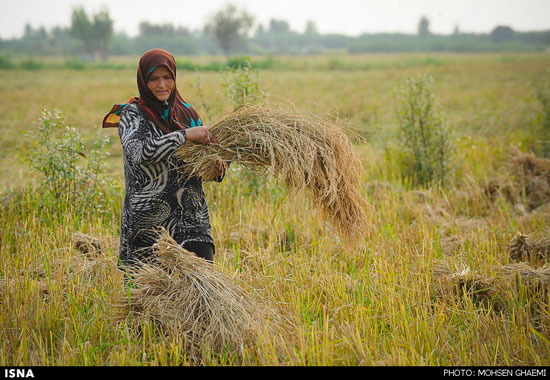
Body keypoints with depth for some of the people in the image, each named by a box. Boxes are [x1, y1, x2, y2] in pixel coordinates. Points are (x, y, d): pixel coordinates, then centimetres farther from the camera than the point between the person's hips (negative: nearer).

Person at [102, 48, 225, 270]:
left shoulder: (186, 112, 11)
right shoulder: (132, 114, -3)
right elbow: (139, 152, -23)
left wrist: (217, 170, -3)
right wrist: (185, 135, -24)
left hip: (190, 216, 3)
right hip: (148, 216, -3)